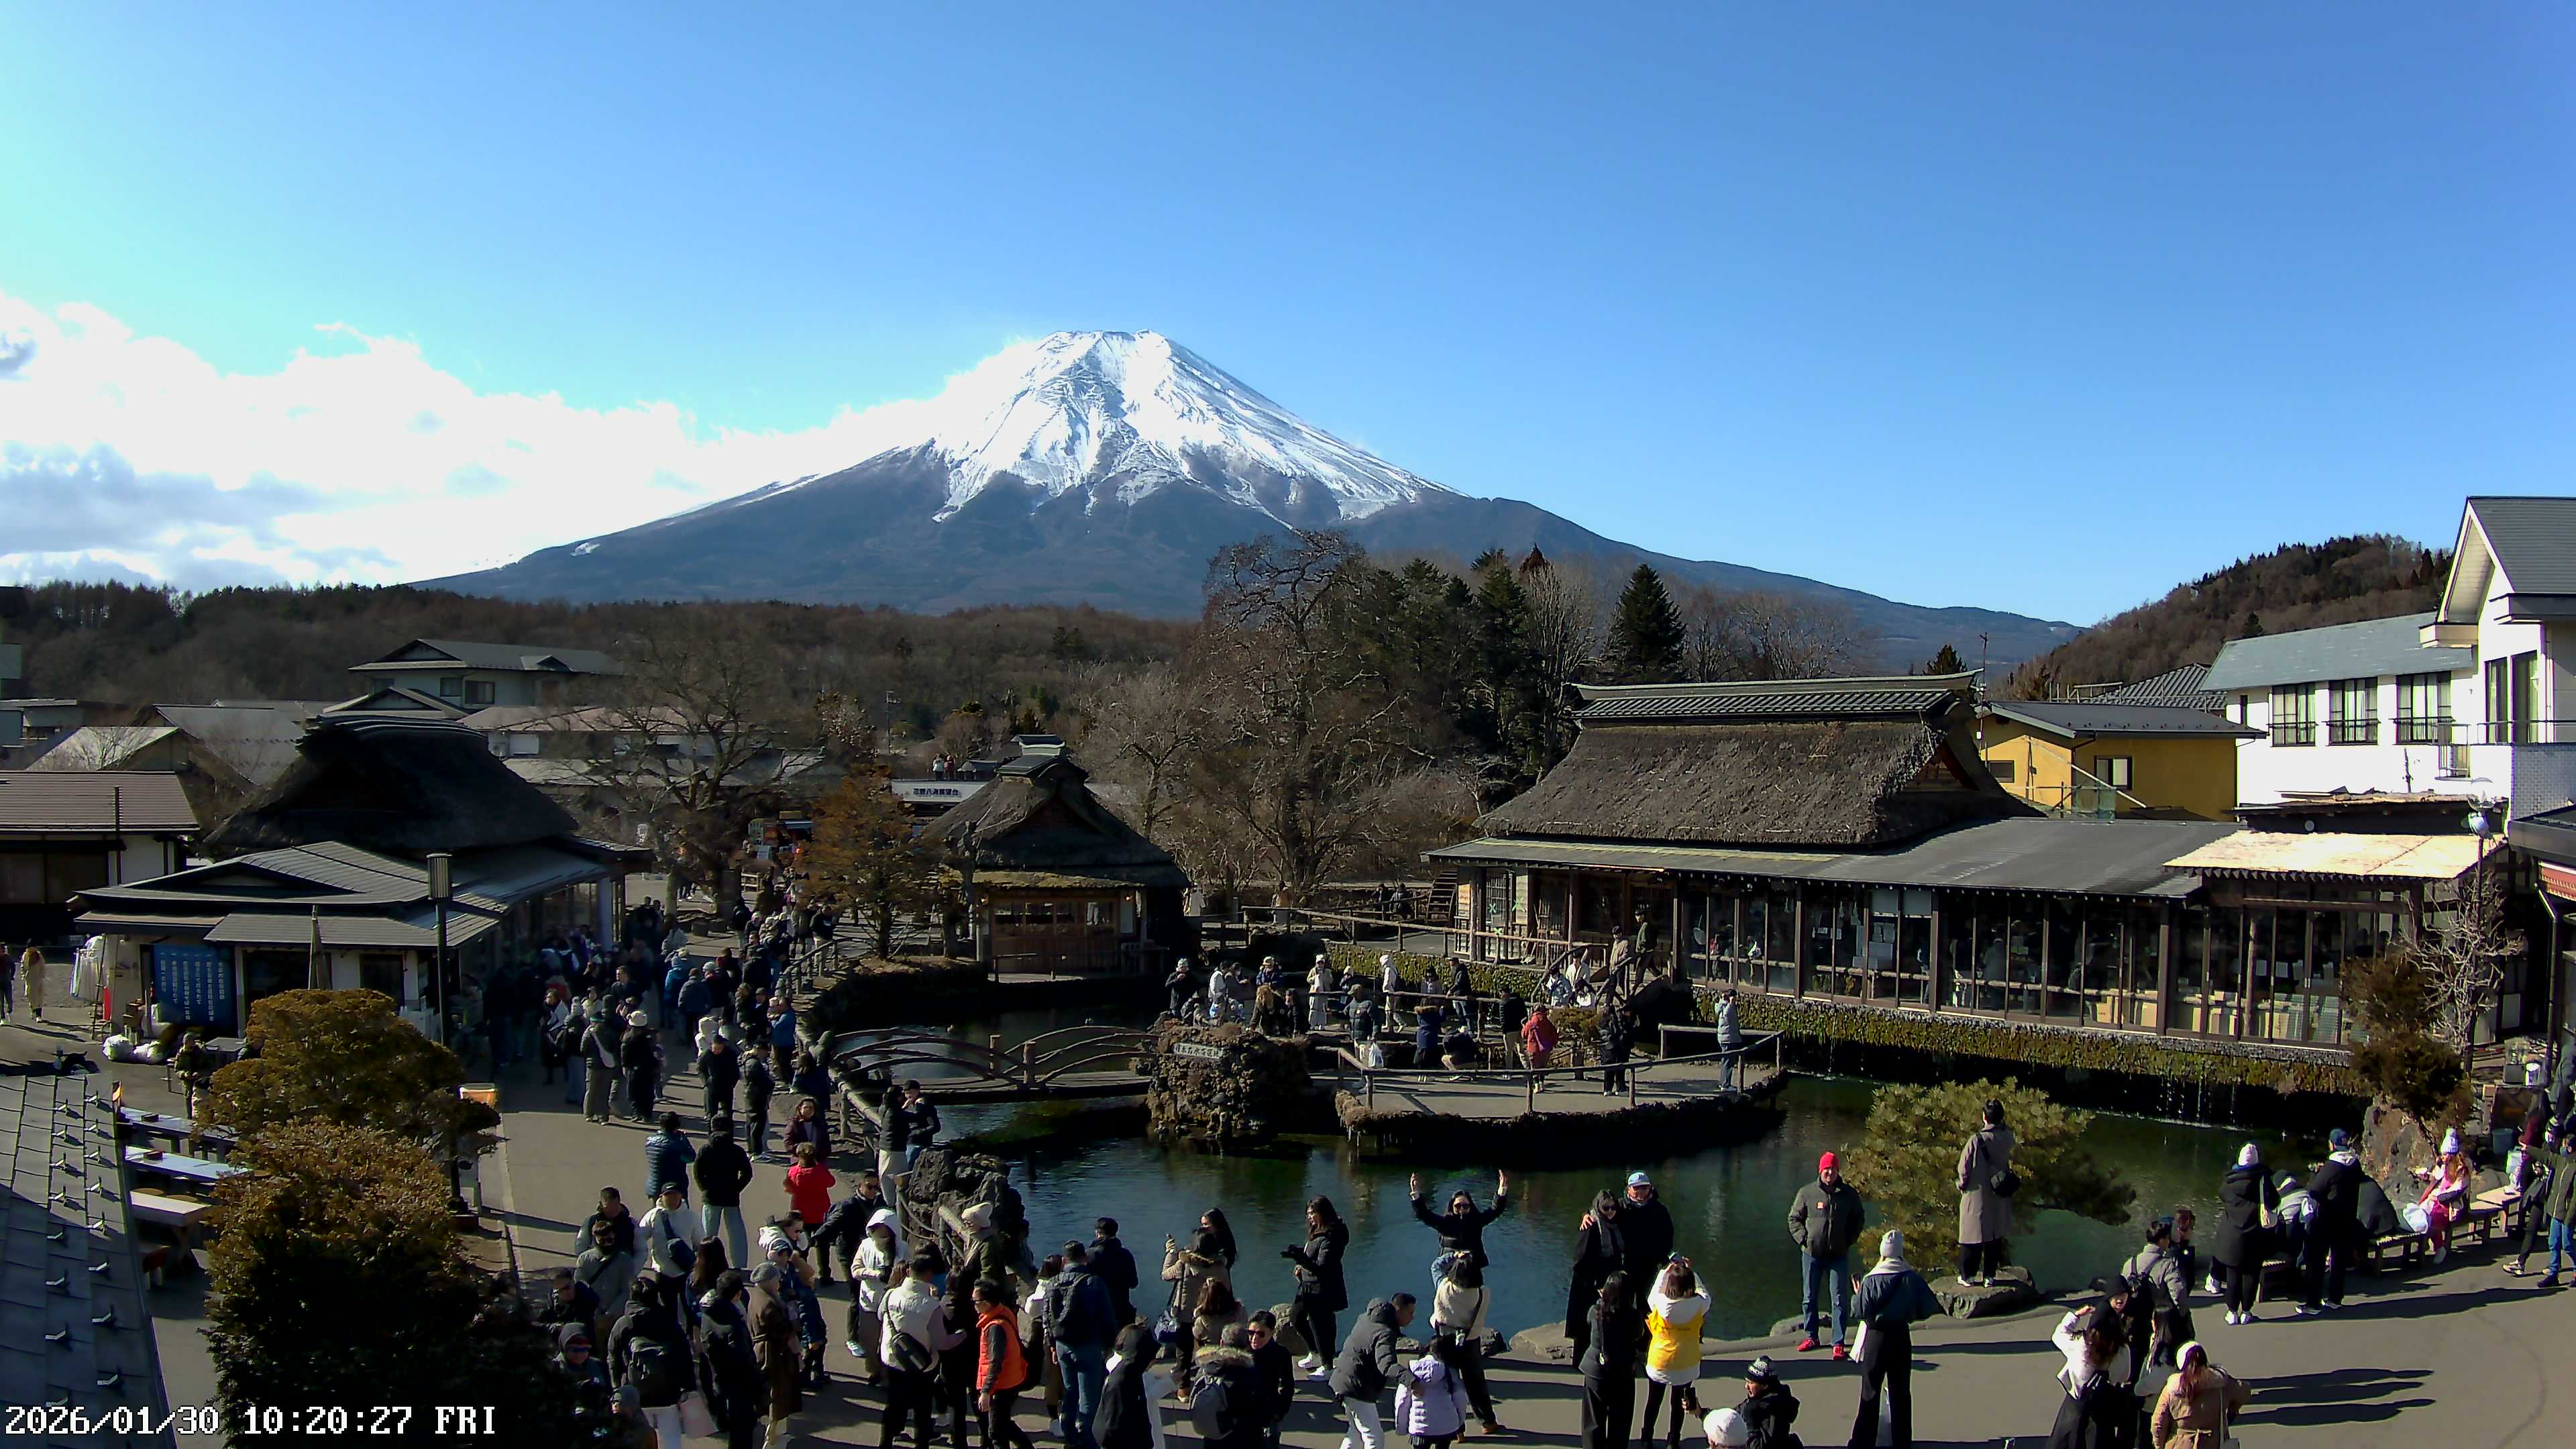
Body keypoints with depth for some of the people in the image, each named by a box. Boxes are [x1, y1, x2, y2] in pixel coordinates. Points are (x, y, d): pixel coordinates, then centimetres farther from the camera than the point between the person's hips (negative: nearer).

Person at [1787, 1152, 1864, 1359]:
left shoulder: (1849, 1194, 2)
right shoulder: (1807, 1193, -2)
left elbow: (1858, 1220, 14)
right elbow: (1794, 1218, 7)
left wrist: (1849, 1240, 3)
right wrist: (1803, 1239, -5)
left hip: (1839, 1255, 0)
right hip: (1813, 1254, 0)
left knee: (1840, 1299, -3)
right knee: (1810, 1297, 9)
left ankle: (1839, 1344, 2)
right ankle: (1811, 1337, 24)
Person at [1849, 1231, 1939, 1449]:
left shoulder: (1871, 1280, -14)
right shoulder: (1913, 1278, -7)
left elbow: (1860, 1311, -14)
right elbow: (1925, 1310, -3)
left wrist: (1856, 1296, 5)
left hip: (1876, 1336, -2)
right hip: (1901, 1336, 2)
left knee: (1870, 1391, 7)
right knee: (1901, 1392, 12)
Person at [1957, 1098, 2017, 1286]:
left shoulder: (1977, 1140, -20)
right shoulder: (2007, 1137, -10)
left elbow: (1964, 1167, -14)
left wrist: (1962, 1184, 5)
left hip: (1977, 1195, -3)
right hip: (2000, 1198, 3)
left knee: (1974, 1236, 8)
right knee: (1995, 1237, 13)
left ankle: (1967, 1275, 13)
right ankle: (1989, 1275, 16)